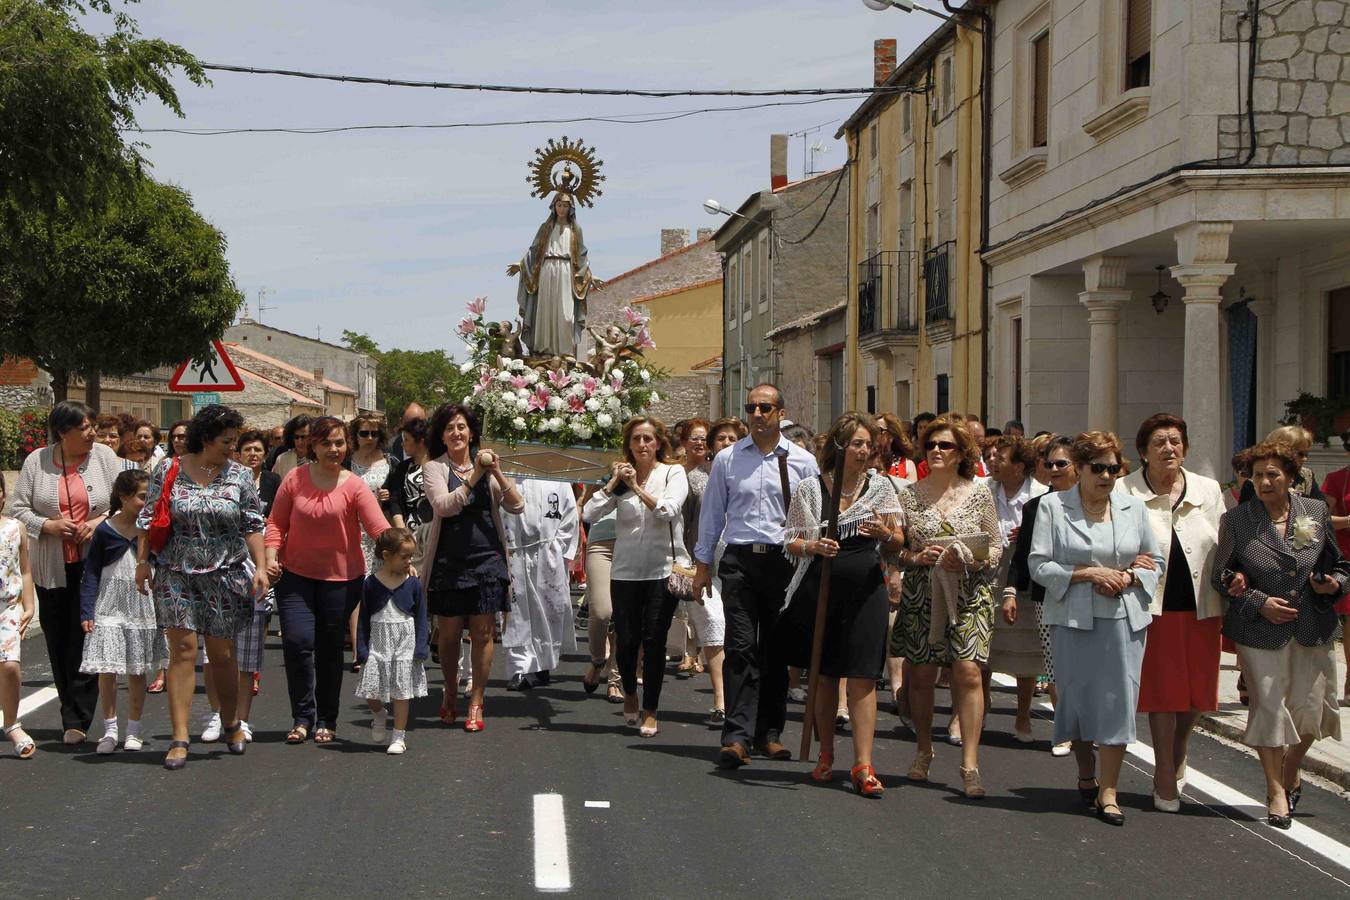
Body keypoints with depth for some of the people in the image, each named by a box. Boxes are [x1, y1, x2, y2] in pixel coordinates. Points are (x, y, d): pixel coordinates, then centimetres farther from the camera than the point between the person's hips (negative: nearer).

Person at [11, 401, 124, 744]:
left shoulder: (104, 457, 2)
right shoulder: (36, 462, 2)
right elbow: (19, 508, 3)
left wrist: (102, 522, -12)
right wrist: (47, 526, -13)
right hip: (52, 567, 2)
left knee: (86, 637, -6)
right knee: (57, 639, 7)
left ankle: (77, 719, -2)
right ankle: (74, 713, 19)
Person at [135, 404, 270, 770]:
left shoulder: (240, 476, 4)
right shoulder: (168, 472, 0)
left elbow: (253, 526, 4)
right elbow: (147, 520, 6)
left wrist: (259, 566, -5)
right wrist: (142, 562, 1)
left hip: (226, 575, 1)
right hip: (177, 574, -1)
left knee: (222, 654, 6)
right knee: (183, 650, -6)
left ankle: (231, 723, 28)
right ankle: (180, 737, -5)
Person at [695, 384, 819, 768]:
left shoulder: (802, 461, 5)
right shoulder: (727, 459, 7)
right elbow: (712, 513, 12)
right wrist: (702, 563, 11)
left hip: (785, 562, 1)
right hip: (740, 560, -1)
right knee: (741, 647, -10)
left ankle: (769, 733, 18)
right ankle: (737, 736, -12)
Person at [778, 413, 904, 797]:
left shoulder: (881, 486, 5)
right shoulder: (810, 488, 2)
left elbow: (898, 544, 8)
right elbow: (791, 542, 6)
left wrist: (886, 534, -15)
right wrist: (813, 546, -15)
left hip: (867, 589, 0)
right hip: (820, 588, 0)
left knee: (863, 678, -5)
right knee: (825, 675, 10)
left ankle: (863, 766, -3)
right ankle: (826, 757, 25)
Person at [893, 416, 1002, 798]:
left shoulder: (980, 494, 4)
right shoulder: (910, 495, 5)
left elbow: (996, 548, 6)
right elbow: (895, 548, 6)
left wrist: (970, 561, -13)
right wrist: (918, 556, -14)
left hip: (969, 593, -1)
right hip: (921, 593, 1)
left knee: (968, 672, -11)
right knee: (922, 673, 5)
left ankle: (970, 764, -9)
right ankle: (924, 751, 25)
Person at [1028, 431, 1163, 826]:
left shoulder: (1134, 507, 8)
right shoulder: (1053, 506, -1)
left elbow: (1155, 561, 14)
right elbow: (1039, 564, -6)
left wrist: (1127, 578, -7)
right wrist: (1090, 573, -14)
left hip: (1124, 617, 2)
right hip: (1073, 618, -1)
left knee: (1118, 700, -4)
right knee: (1076, 697, 5)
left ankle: (1108, 791, 2)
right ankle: (1086, 774, 30)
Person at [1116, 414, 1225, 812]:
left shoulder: (1208, 490, 9)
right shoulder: (1124, 492, -2)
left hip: (1200, 607, 3)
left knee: (1197, 689, 10)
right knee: (1161, 688, 0)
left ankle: (1177, 755, 38)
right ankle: (1165, 776, 13)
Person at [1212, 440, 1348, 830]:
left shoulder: (1317, 512, 5)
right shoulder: (1236, 520, -3)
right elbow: (1221, 576, 1)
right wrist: (1260, 602, -11)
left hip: (1312, 629, 3)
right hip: (1260, 631, -2)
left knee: (1310, 706, 5)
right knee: (1269, 705, -2)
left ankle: (1292, 769, 34)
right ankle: (1276, 791, 12)